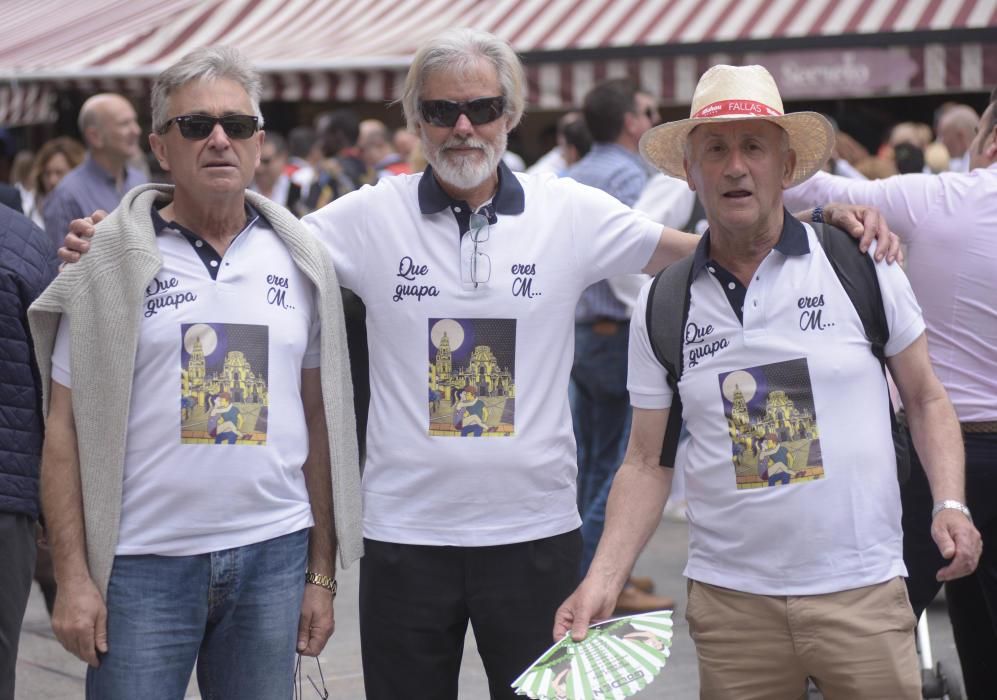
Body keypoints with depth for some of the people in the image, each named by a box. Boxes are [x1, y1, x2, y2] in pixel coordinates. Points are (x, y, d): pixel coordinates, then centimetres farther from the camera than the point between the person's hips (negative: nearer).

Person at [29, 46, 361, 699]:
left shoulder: (302, 262, 6)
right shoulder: (110, 264, -1)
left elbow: (321, 422, 8)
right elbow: (67, 427, -1)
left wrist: (323, 572, 6)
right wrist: (73, 575, -7)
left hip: (272, 555, 3)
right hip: (142, 564, -2)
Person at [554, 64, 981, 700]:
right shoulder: (662, 307, 4)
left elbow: (926, 398, 7)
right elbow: (647, 463, 6)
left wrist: (950, 505, -8)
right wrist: (604, 580, -5)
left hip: (862, 591, -1)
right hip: (729, 600, 1)